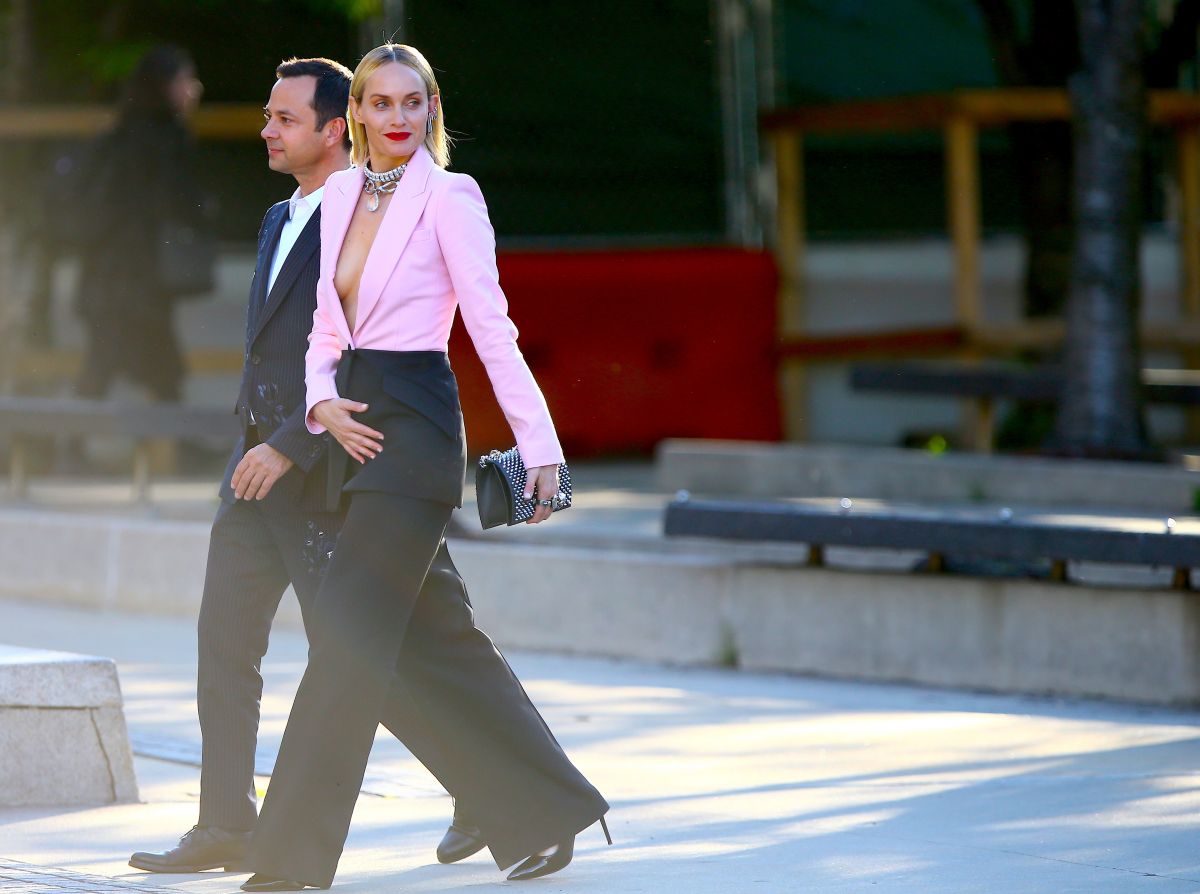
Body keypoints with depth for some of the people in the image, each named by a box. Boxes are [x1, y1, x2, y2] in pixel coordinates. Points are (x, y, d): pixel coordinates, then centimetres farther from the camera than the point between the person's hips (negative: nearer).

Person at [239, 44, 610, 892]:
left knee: (349, 630, -9)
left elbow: (493, 329, -12)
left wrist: (540, 446, -15)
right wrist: (324, 402, -5)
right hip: (358, 430, 8)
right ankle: (546, 813, 21)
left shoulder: (449, 197, -8)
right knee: (434, 633, 11)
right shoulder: (342, 194, 12)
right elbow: (327, 320, 15)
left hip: (417, 424, -8)